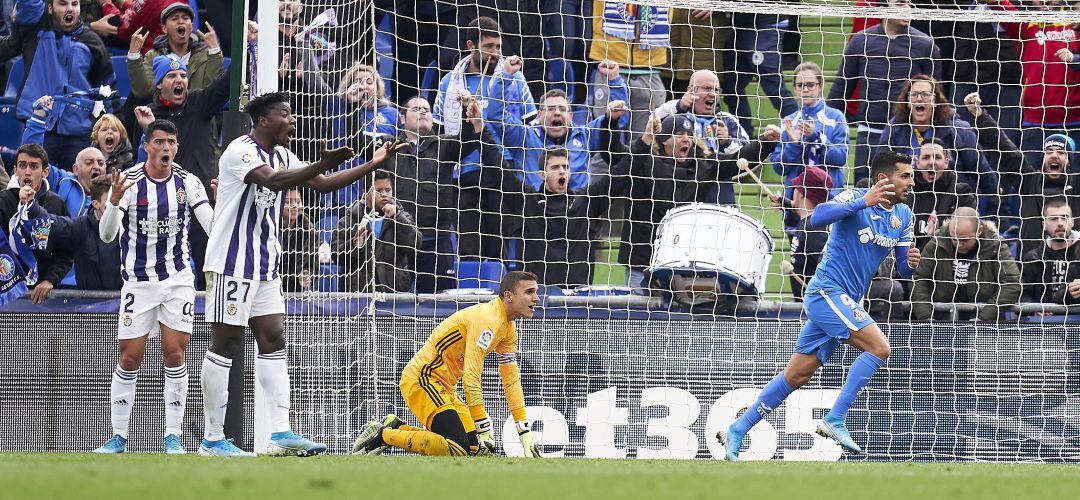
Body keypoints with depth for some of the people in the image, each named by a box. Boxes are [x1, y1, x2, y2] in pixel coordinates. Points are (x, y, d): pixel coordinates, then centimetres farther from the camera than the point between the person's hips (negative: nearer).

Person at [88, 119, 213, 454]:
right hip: (138, 281, -1)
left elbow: (213, 226, -4)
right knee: (130, 358, -1)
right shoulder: (129, 181, -8)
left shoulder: (187, 182, -1)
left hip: (178, 278, 1)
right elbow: (107, 235, -12)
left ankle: (173, 436, -1)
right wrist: (114, 201, -30)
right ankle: (118, 437, 8)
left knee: (174, 353, -6)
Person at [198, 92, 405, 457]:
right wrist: (323, 164, -41)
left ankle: (281, 434, 1)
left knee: (273, 341, 3)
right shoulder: (241, 151, -14)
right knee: (225, 344, -5)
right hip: (231, 263, -9)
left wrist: (372, 165, 9)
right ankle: (212, 439, -2)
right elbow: (273, 180, -31)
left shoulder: (281, 155, 14)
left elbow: (322, 184, 17)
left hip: (265, 268, 9)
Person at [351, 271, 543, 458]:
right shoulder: (487, 319, -21)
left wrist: (525, 432, 7)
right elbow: (471, 378, -25)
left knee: (474, 445, 3)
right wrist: (484, 428, -23)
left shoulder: (509, 329, 10)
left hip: (444, 387, 10)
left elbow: (511, 380, 14)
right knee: (458, 447, -24)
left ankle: (396, 426, 12)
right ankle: (382, 436, -12)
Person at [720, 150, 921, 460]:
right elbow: (817, 218, -27)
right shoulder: (854, 198, -10)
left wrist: (911, 263, -8)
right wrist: (863, 202, -31)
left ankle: (737, 431, 14)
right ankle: (835, 420, -18)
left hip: (844, 302, 8)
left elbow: (903, 269, 16)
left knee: (796, 376, 7)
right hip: (827, 291, -8)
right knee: (879, 347, -22)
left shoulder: (903, 216, 12)